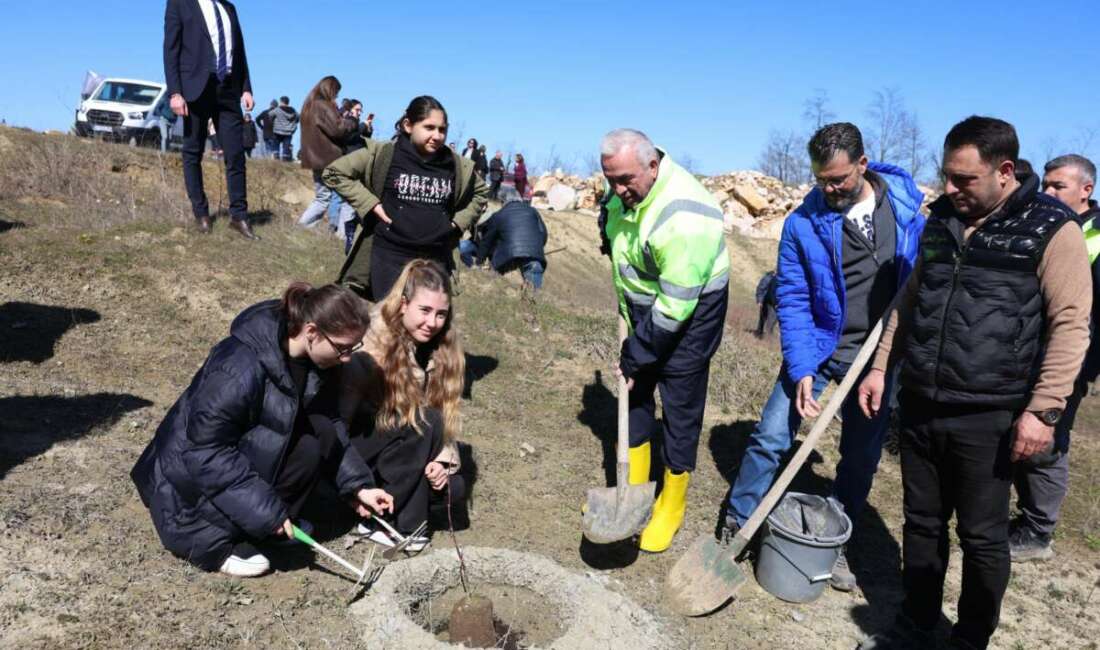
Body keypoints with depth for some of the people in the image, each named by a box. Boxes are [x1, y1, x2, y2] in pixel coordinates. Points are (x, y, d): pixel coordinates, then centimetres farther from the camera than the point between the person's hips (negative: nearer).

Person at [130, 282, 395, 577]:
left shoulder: (314, 360, -10)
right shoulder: (239, 370, -34)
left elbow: (332, 425, -1)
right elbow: (206, 453, -30)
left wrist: (358, 485, -10)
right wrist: (264, 510, -29)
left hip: (248, 451, 7)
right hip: (191, 474, -7)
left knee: (320, 437, -16)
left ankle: (278, 523, 0)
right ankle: (207, 536, -5)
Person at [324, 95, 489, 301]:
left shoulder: (456, 165, 4)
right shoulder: (382, 154, -5)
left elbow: (481, 193, 23)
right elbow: (334, 173, 0)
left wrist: (458, 223, 8)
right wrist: (371, 205, -7)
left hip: (436, 259, 3)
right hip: (389, 256, -3)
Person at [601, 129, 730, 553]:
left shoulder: (683, 219, -33)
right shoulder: (625, 188, -8)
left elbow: (676, 305, -28)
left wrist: (636, 356, -19)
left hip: (689, 313, -8)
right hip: (643, 306, 8)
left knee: (681, 407, 1)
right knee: (635, 392, 14)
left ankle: (671, 508, 19)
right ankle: (632, 489, 30)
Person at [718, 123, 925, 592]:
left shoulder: (905, 200, -5)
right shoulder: (804, 222, -13)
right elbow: (793, 301, -13)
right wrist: (801, 370, -21)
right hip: (819, 345, -2)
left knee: (862, 457, 11)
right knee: (771, 439, -6)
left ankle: (836, 544, 30)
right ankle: (736, 526, 14)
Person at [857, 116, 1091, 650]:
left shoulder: (1052, 229, -9)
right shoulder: (942, 219, 9)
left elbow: (1071, 324, -10)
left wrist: (1043, 410, -15)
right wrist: (881, 366, 12)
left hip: (986, 418, -5)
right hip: (919, 406, 5)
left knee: (982, 536, 9)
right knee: (922, 522, 16)